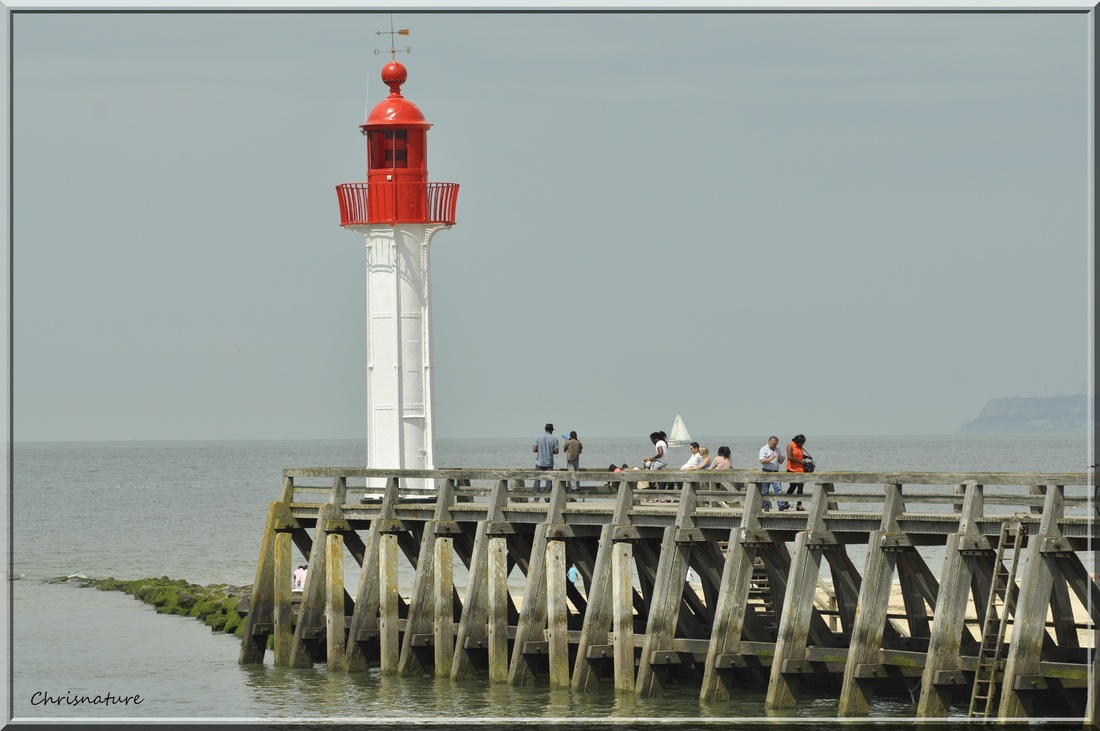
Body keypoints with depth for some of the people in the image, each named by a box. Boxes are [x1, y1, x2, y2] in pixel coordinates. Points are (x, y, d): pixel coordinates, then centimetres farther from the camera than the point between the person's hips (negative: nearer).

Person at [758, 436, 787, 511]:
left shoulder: (777, 450, 17)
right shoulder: (764, 449, -1)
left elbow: (779, 462, 22)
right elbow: (762, 461, -13)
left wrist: (782, 459, -1)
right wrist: (771, 458, -22)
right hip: (766, 472, -4)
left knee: (778, 489, -9)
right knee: (765, 491, 2)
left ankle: (781, 505, -16)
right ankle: (766, 506, 8)